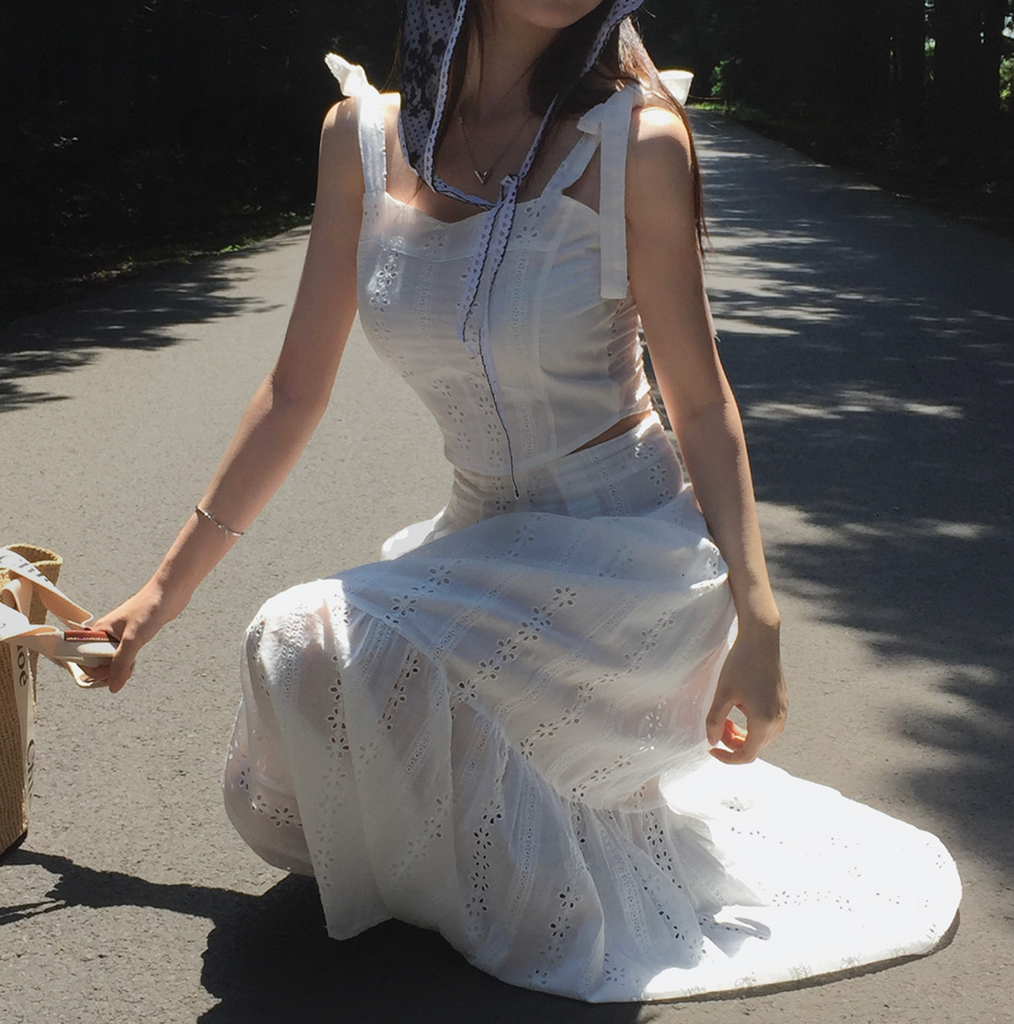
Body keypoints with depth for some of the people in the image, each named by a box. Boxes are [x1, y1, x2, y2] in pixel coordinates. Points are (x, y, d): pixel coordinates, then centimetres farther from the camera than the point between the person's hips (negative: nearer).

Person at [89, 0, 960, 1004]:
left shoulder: (634, 139, -14)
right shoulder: (361, 137, -3)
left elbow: (700, 402, -7)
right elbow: (296, 391, 3)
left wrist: (755, 618, -13)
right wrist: (168, 586, 5)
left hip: (626, 551, -6)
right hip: (483, 541, 6)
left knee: (315, 643, -28)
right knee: (279, 804, 8)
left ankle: (544, 908, -2)